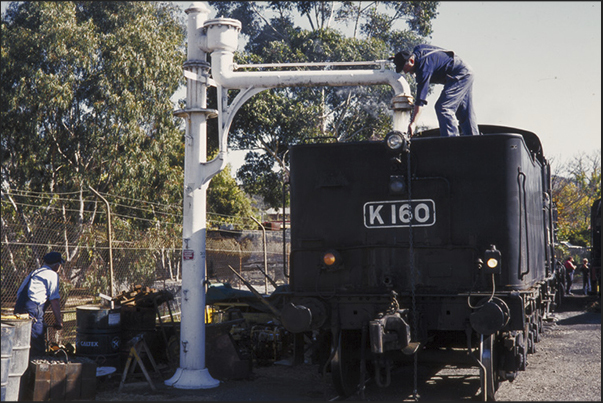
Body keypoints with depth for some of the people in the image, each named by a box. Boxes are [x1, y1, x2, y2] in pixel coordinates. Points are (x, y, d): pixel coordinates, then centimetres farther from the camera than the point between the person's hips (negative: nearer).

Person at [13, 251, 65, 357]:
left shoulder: (34, 273, 26)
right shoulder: (52, 275, 2)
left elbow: (19, 292, 26)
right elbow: (54, 300, -3)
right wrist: (58, 320, 2)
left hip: (18, 307, 9)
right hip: (33, 309, -9)